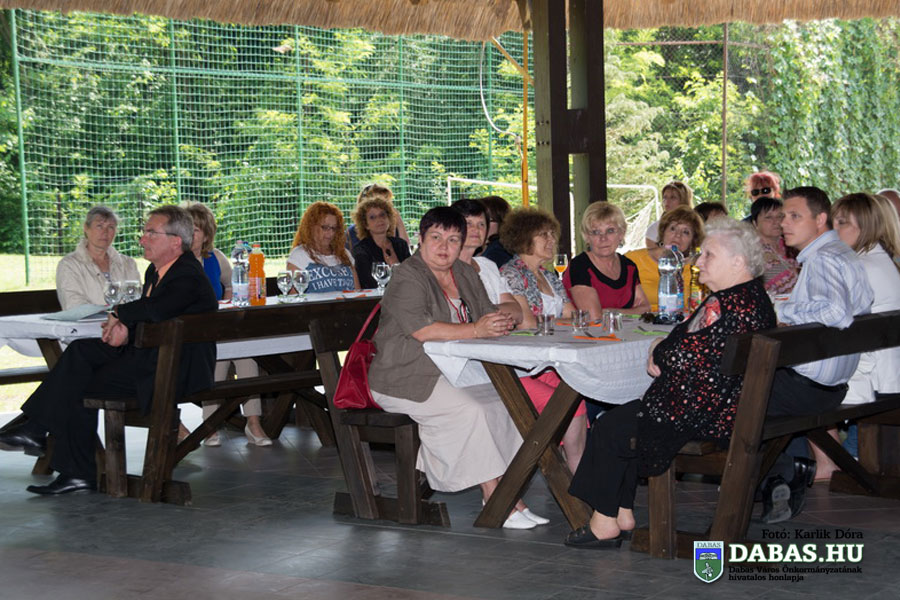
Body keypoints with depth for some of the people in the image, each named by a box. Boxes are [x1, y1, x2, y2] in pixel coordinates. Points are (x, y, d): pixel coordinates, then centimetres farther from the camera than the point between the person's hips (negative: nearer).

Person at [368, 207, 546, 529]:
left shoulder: (465, 274, 13)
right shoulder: (407, 278, -12)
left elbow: (487, 312, 13)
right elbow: (420, 330, -26)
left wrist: (500, 321, -13)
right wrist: (475, 330, -30)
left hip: (454, 373, 7)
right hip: (407, 378, -7)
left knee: (503, 402, -15)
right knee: (469, 410, -28)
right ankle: (494, 498, -22)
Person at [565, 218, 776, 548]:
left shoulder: (734, 305, -24)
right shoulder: (750, 297, 11)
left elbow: (686, 357, -25)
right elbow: (690, 335, 17)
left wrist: (659, 351, -5)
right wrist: (662, 351, -1)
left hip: (703, 417, -11)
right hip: (723, 411, 11)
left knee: (610, 428, -2)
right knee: (624, 418, 16)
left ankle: (605, 522, 9)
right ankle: (622, 514, 17)